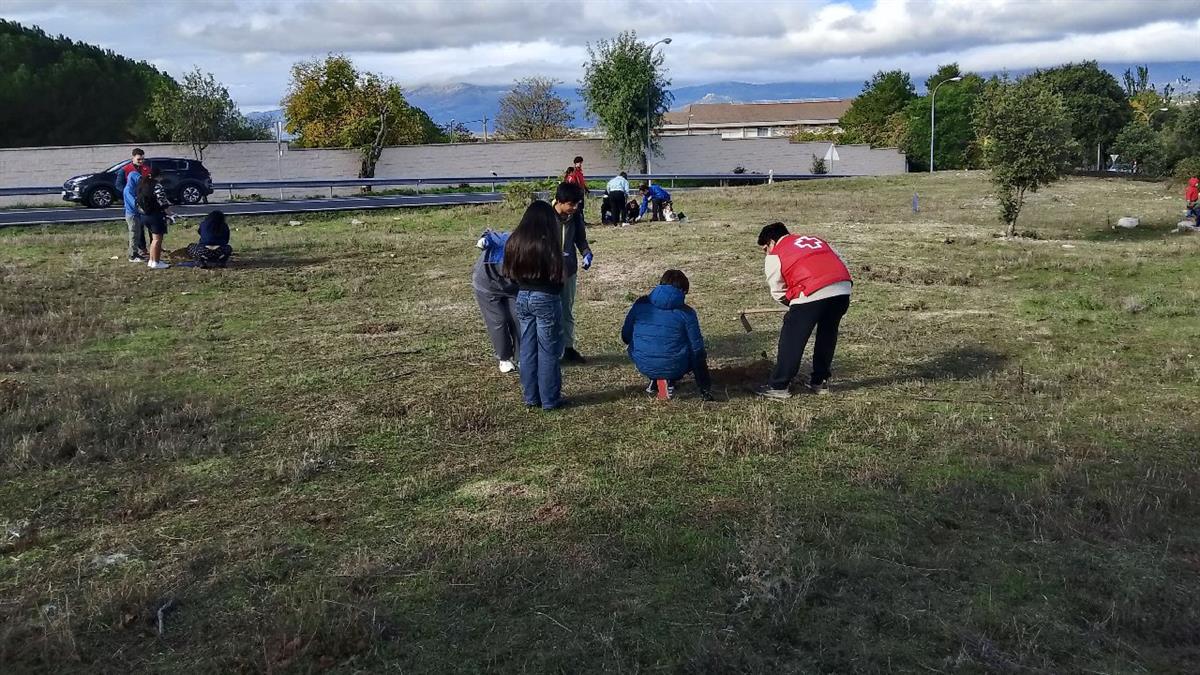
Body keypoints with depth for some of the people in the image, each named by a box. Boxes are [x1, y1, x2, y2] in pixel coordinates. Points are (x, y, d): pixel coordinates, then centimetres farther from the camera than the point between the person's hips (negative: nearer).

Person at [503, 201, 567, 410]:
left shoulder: (514, 240, 2)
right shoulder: (547, 242, -16)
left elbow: (508, 270, 9)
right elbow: (560, 274, -12)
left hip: (522, 297, 6)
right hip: (546, 299, -6)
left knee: (527, 349, 12)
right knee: (548, 351, 3)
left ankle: (531, 397, 19)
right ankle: (550, 399, 8)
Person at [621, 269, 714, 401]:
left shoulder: (640, 304, 1)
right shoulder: (686, 312, -7)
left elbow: (626, 337, 8)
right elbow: (697, 347, -3)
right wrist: (702, 359, 17)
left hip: (644, 366, 3)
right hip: (674, 368, -3)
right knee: (698, 355, 27)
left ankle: (654, 380, 20)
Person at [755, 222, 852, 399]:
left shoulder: (775, 256, 12)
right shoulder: (816, 241, 30)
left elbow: (778, 293, 10)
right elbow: (840, 263, 24)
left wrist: (791, 302, 27)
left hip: (813, 294, -6)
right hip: (843, 289, 7)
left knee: (791, 340, 6)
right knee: (827, 336, 23)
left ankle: (779, 386, 10)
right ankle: (820, 382, 31)